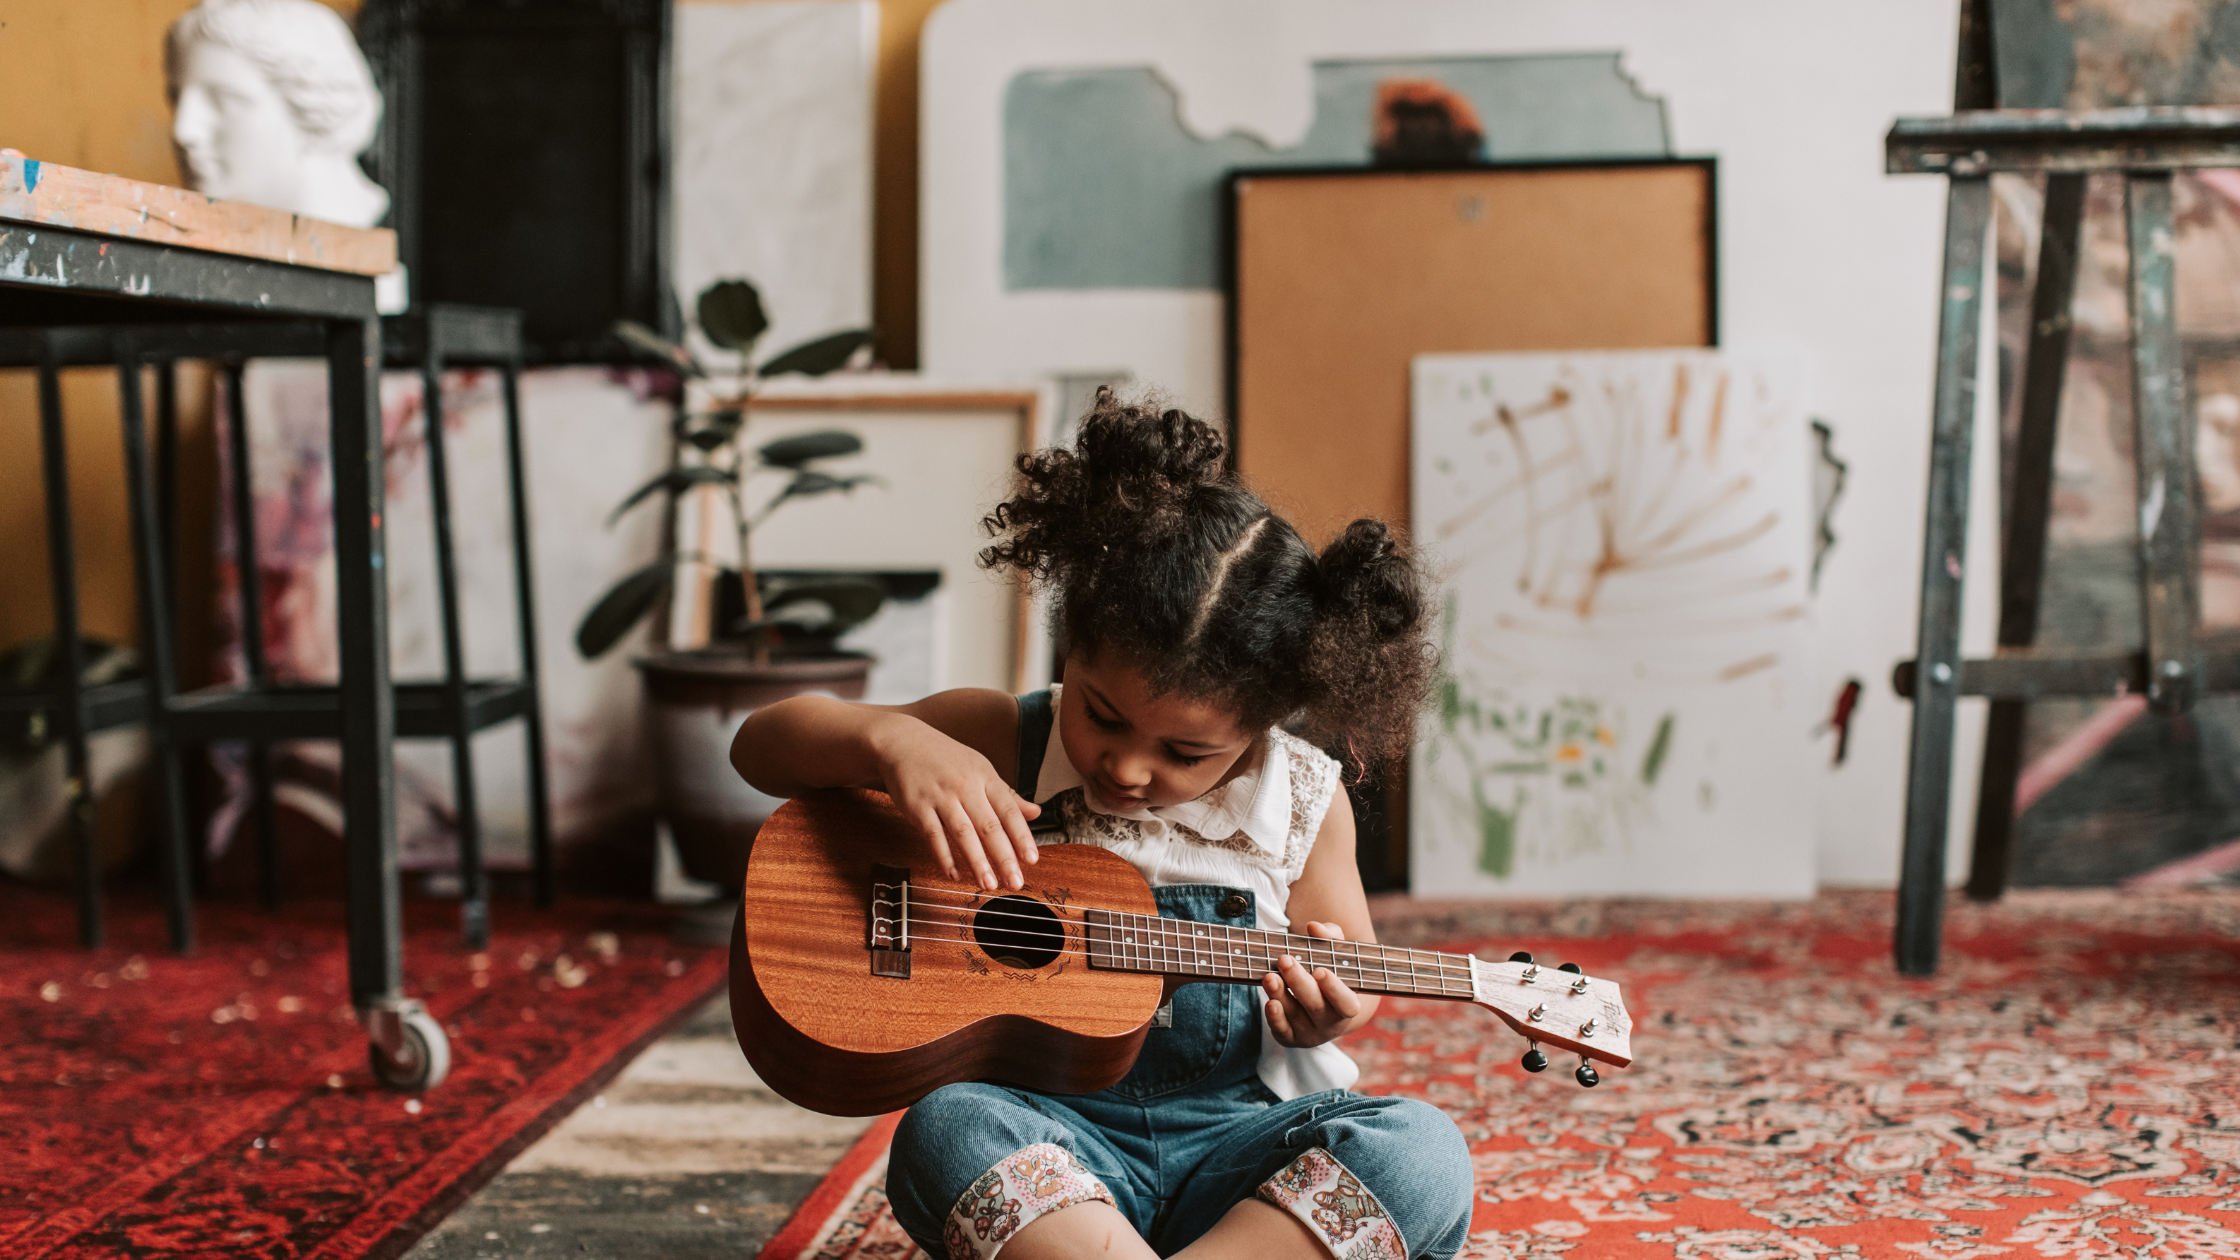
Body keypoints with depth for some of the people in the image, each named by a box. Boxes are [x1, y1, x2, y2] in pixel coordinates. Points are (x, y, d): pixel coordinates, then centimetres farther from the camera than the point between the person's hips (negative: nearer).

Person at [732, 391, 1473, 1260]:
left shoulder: (1302, 802, -1)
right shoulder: (1001, 743, -2)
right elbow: (762, 745, -2)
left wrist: (1323, 1017, -11)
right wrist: (894, 741, -24)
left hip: (1236, 1139, 1)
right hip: (1047, 1135, -1)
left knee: (1421, 1152, -28)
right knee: (947, 1128, -36)